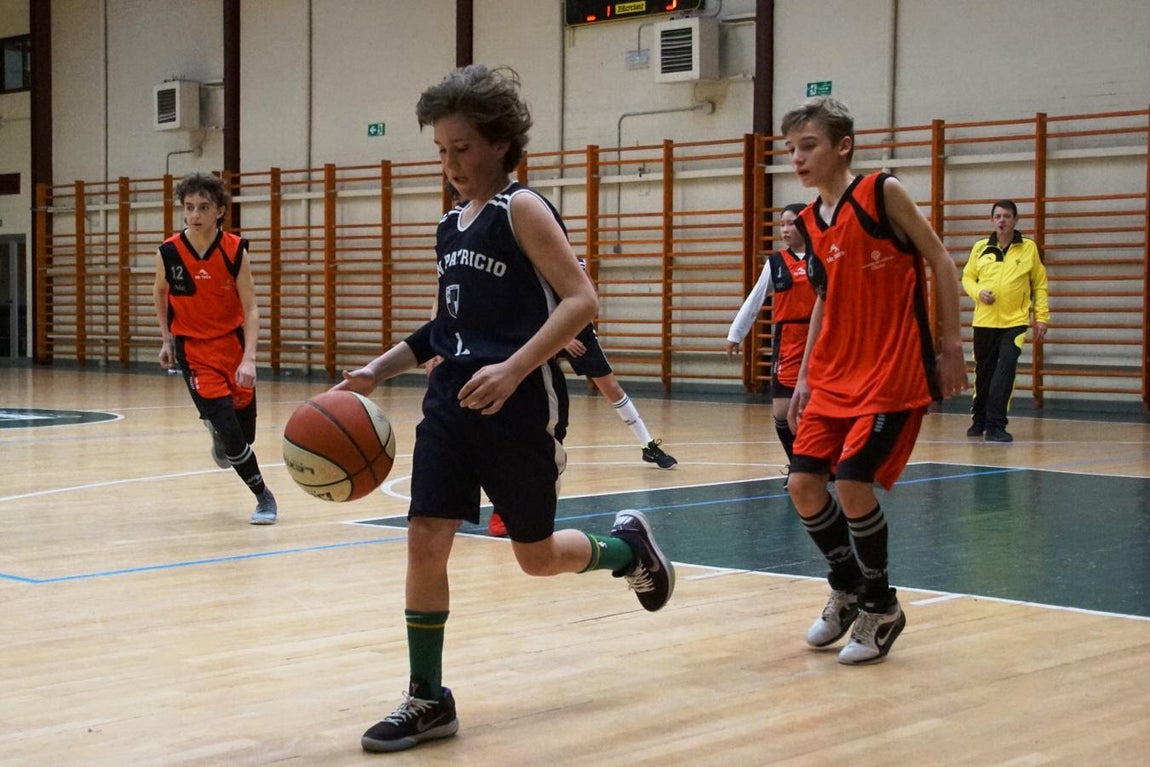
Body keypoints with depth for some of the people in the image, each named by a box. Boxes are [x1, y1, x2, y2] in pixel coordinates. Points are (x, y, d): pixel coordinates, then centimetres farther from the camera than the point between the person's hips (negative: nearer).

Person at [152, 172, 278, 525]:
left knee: (245, 432, 6)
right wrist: (167, 339, 7)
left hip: (233, 342, 1)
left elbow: (250, 309, -14)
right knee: (227, 425, -14)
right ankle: (263, 496, 3)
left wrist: (249, 359, -25)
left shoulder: (236, 251, -14)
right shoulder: (168, 253, -12)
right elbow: (160, 292, 10)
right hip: (193, 347, -1)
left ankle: (220, 438, 44)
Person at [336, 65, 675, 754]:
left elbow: (581, 300, -18)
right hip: (453, 399, 7)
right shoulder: (452, 224, 12)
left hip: (520, 406, -6)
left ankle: (626, 546, 38)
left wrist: (513, 368, -27)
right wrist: (376, 372, 13)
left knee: (536, 556, 7)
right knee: (425, 540, -3)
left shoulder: (522, 209, -11)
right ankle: (429, 701, 7)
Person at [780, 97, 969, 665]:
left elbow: (941, 264, -5)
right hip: (834, 377, 7)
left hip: (894, 373, -6)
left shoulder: (882, 193, -10)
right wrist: (804, 378, 16)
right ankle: (846, 589, 23)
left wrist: (951, 346, -7)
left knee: (851, 480, -15)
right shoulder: (809, 223, 8)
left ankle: (880, 607, 6)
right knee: (803, 482, -1)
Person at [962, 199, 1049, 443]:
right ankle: (979, 420, 30)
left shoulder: (1029, 248, 3)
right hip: (984, 321, 2)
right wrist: (978, 292, -7)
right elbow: (967, 277, 15)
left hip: (1015, 322, -2)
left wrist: (1042, 317, 2)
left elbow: (1040, 285, 8)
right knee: (983, 372, 12)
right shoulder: (980, 248, 7)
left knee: (1005, 370, -14)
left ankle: (995, 425, -10)